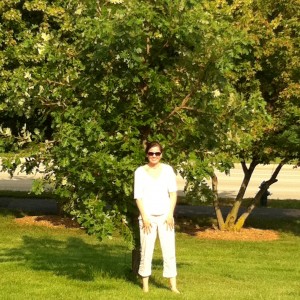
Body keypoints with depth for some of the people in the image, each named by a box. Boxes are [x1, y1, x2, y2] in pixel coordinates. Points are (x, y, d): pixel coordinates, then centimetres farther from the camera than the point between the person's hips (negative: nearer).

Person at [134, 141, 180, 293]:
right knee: (146, 251, 1)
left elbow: (173, 192, 4)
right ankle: (145, 285, 10)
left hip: (165, 216, 1)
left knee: (169, 250, -2)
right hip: (148, 216, -1)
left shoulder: (168, 169, 4)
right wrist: (144, 217, -10)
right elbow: (138, 196, -2)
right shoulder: (140, 171, 0)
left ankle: (173, 286, 1)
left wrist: (170, 214, -5)